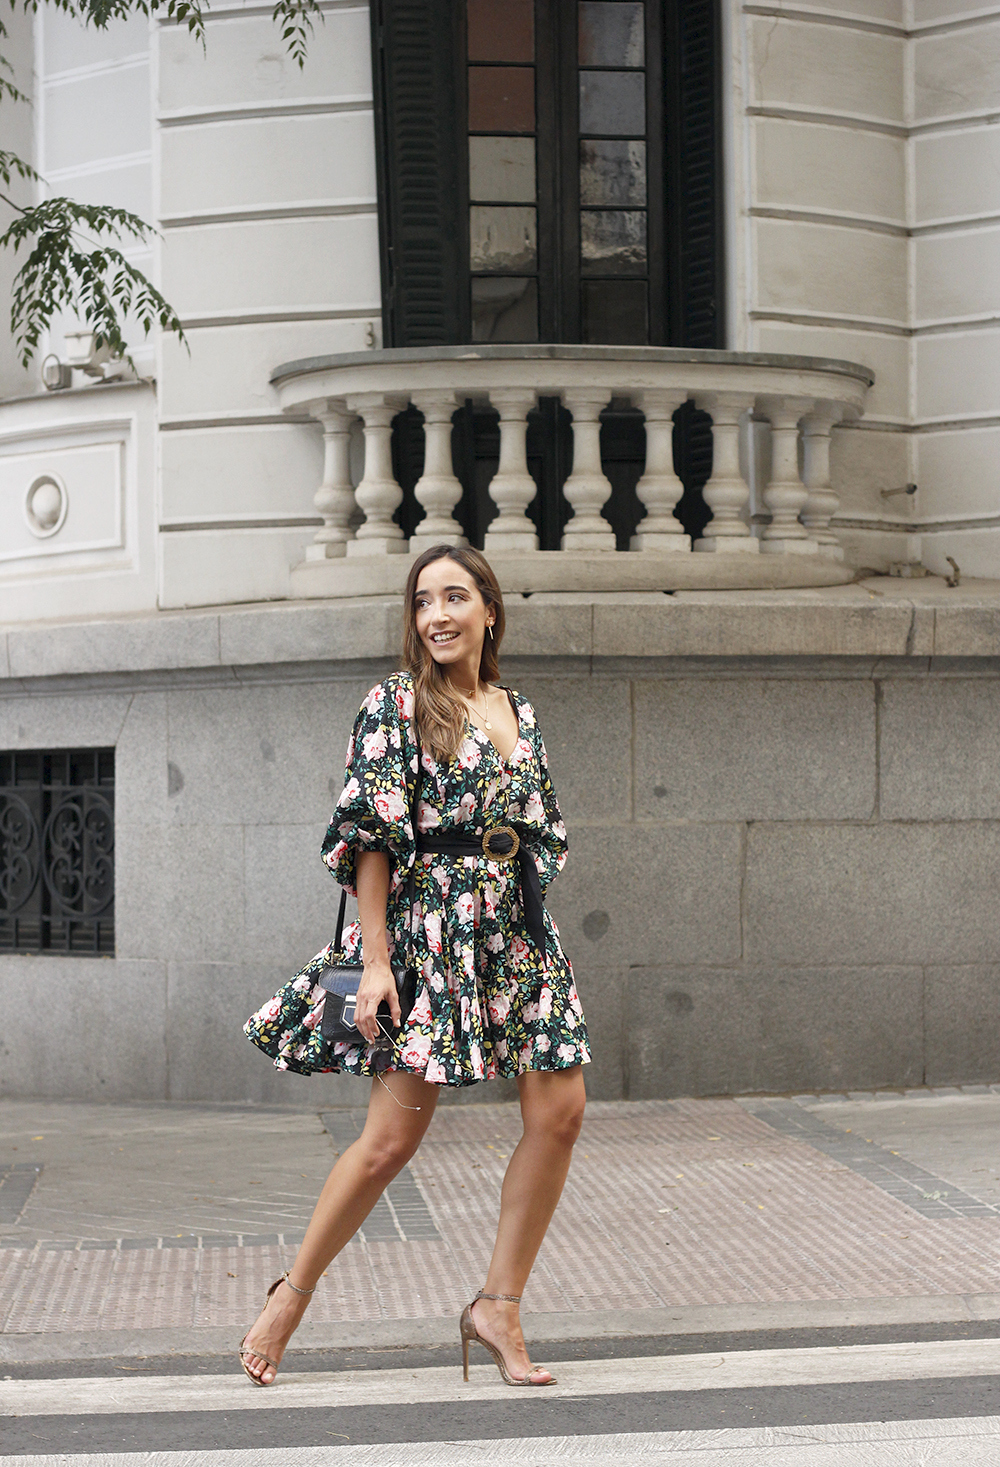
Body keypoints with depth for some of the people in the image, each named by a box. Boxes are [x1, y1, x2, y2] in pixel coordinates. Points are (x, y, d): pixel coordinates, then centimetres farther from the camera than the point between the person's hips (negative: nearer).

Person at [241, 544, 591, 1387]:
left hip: (517, 931, 6)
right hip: (429, 931, -6)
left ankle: (499, 1306, 5)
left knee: (561, 1112, -5)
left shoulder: (518, 712, 14)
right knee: (394, 1136, -7)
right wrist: (375, 960, -14)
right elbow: (372, 837, -9)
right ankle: (291, 1297, 10)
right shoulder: (398, 703, -3)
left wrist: (528, 927, 15)